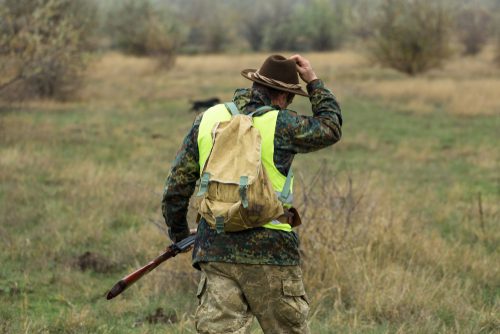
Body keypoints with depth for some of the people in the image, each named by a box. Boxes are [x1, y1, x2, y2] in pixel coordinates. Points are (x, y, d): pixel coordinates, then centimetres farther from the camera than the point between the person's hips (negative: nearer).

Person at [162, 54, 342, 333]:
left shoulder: (208, 119, 8)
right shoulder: (281, 125, -5)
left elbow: (177, 184, 11)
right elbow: (331, 128, 14)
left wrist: (178, 232, 24)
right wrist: (313, 81, 22)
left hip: (215, 252, 3)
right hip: (271, 252, -3)